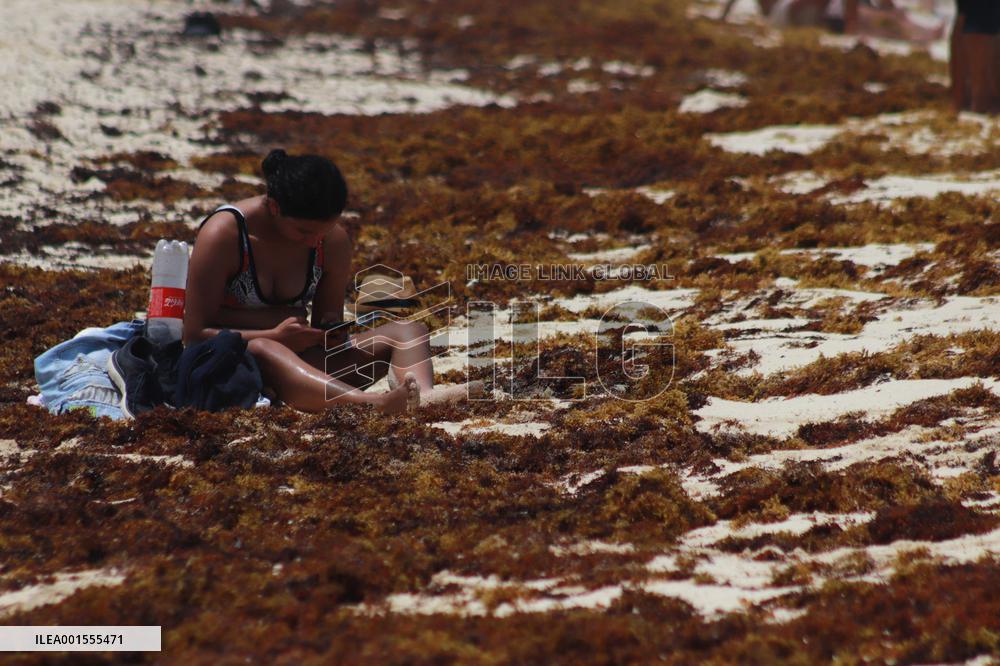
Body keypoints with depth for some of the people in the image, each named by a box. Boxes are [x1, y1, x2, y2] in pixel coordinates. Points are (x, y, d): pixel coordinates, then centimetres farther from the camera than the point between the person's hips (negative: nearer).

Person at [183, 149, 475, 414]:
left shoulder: (333, 240, 2)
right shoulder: (223, 234, -15)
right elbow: (194, 334, -15)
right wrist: (275, 337, -25)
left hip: (297, 359, 6)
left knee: (408, 332, -12)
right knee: (262, 350, -43)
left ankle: (425, 397, -49)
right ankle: (376, 403, -67)